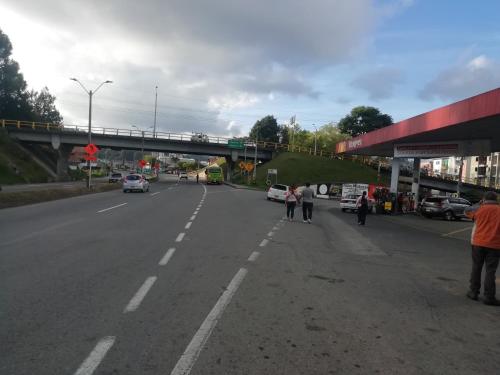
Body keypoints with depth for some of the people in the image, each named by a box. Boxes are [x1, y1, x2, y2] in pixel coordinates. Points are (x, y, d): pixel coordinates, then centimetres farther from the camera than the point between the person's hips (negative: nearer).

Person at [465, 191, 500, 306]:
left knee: (476, 268, 12)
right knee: (490, 271, 2)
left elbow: (467, 211, 18)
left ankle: (474, 292, 17)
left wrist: (478, 204, 26)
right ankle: (489, 297, 4)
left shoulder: (480, 209, 0)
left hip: (479, 243, 1)